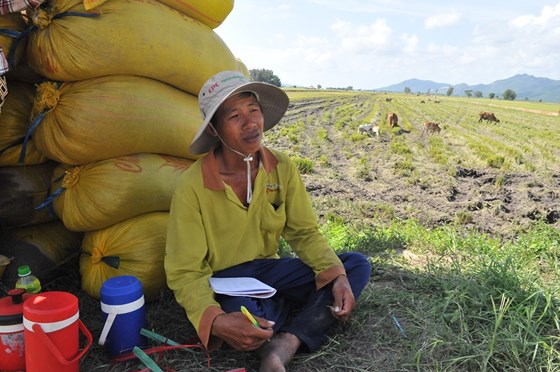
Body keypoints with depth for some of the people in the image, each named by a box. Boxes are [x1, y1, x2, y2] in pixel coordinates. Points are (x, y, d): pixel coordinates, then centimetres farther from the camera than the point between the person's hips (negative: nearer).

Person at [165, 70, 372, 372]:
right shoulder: (193, 188, -21)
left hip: (266, 268, 5)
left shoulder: (282, 168, -8)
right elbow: (184, 272, -18)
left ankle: (282, 347, -25)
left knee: (357, 266, -12)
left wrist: (337, 276, -19)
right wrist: (216, 320, -38)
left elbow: (304, 232, -1)